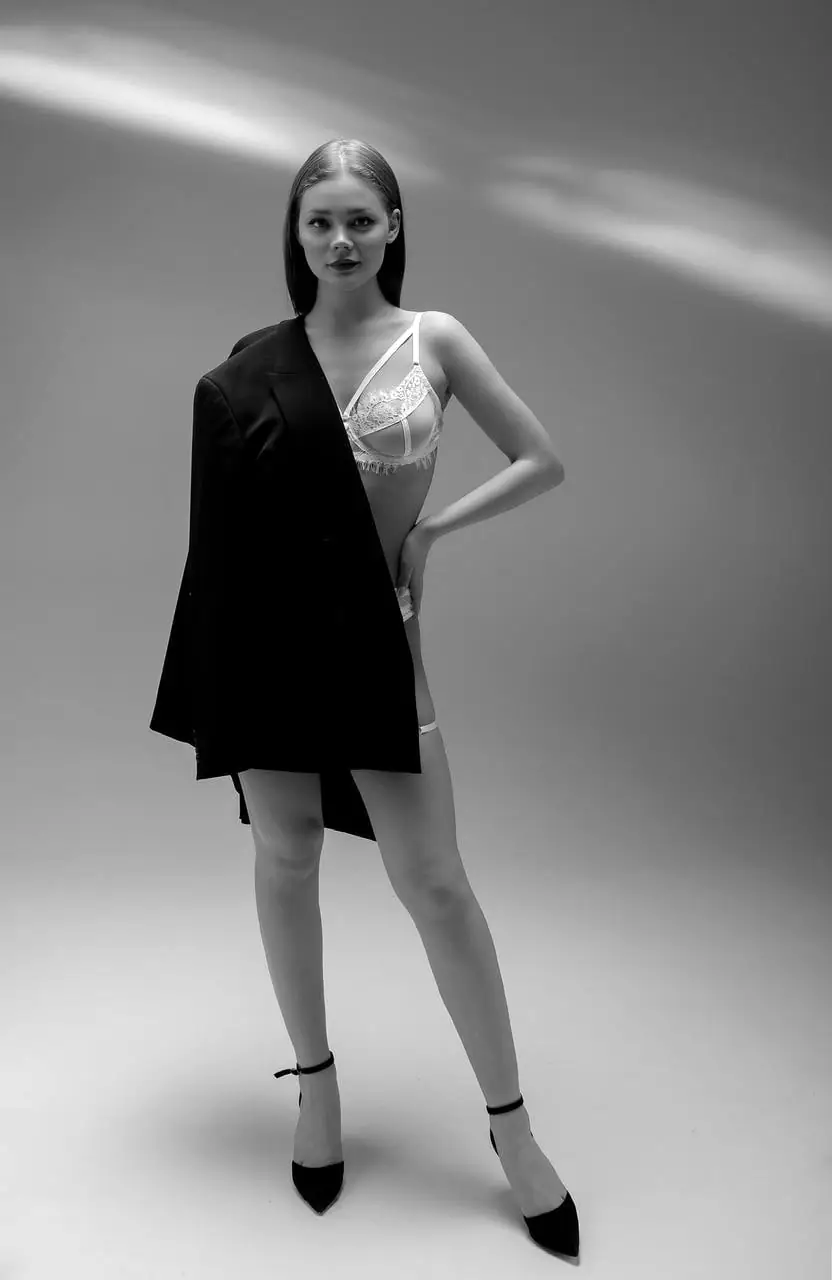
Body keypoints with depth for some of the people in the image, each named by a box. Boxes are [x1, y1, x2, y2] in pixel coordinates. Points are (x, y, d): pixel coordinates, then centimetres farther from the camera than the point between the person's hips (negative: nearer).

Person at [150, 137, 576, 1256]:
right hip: (271, 629, 2)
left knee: (433, 881, 0)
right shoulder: (256, 364, 4)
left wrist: (434, 526, -4)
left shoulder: (432, 339, 2)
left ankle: (513, 1126, 15)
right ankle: (316, 1083, 30)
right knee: (284, 858, 9)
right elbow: (231, 509, 7)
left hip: (376, 630, -1)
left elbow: (542, 463, 4)